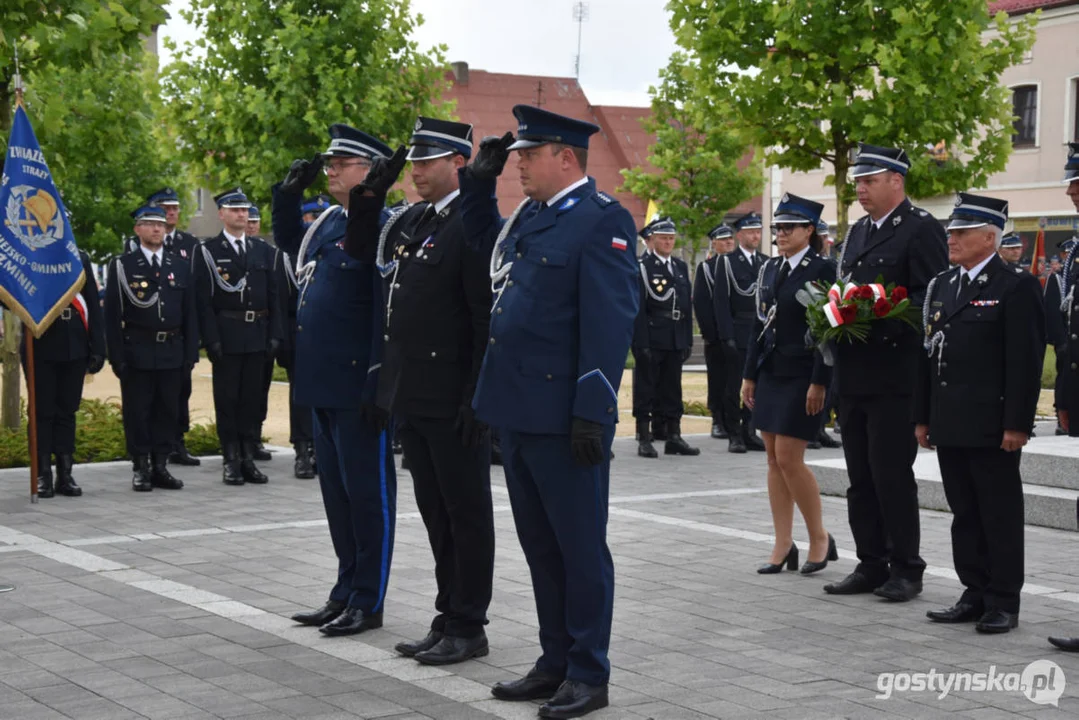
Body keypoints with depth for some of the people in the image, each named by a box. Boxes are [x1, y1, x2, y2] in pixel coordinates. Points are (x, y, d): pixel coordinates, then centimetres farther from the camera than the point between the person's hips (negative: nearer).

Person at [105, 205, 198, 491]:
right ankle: (141, 468, 9)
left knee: (167, 411, 7)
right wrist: (117, 356, -8)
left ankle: (161, 466, 15)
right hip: (137, 352, -3)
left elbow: (190, 314, 10)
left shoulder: (181, 266, 10)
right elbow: (112, 314, -2)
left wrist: (190, 354, 4)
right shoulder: (122, 265, 1)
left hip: (172, 352, 3)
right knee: (137, 412, 1)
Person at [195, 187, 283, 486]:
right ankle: (231, 460, 7)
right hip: (226, 336, -3)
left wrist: (274, 334, 3)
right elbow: (204, 300, -5)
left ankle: (249, 459, 12)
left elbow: (274, 296, 11)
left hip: (257, 336, 3)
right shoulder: (208, 251, 0)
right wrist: (212, 338, -12)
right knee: (227, 400, 1)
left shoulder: (263, 251, 12)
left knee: (252, 399, 7)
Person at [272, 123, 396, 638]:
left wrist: (378, 387, -22)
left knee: (367, 493, 1)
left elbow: (388, 313, -19)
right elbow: (288, 243, 34)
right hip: (323, 383, 9)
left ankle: (369, 602, 10)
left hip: (357, 388, -9)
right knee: (336, 492, 16)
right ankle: (346, 592, 27)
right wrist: (290, 193, 18)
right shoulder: (327, 222, 13)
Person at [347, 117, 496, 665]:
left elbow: (488, 320, -17)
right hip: (411, 395, 8)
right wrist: (368, 198, 11)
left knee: (466, 513, 3)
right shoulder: (410, 221, 12)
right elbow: (362, 256, 27)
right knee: (435, 512, 15)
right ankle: (447, 619, 25)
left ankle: (468, 628, 12)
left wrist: (477, 398, -20)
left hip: (453, 400, -8)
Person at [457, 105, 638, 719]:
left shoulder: (603, 220, -12)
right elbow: (482, 238, 36)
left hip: (564, 416, -9)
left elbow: (609, 324, -18)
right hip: (519, 412, 9)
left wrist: (592, 413, -22)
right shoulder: (528, 216, 14)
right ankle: (556, 663, 27)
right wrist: (480, 180, 19)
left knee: (580, 547, 2)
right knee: (540, 546, 16)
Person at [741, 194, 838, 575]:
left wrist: (819, 383, -17)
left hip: (801, 376, -7)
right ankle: (783, 546, 13)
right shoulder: (770, 269, 12)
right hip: (770, 373, 7)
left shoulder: (821, 270, -9)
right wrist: (749, 375, 12)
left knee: (789, 458, -9)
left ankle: (820, 538, 8)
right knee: (774, 459, 7)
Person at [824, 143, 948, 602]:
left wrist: (882, 321, -22)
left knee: (892, 473, -4)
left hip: (894, 372, -8)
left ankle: (906, 569, 6)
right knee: (860, 477, 10)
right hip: (854, 372, 8)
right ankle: (871, 565, 18)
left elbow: (931, 298, -14)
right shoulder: (857, 232, 18)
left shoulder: (921, 229, -7)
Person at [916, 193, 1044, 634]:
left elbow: (1026, 361, -13)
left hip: (991, 427, -7)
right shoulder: (942, 285, 15)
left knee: (1000, 515, 1)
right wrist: (923, 416, 13)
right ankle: (975, 595, 20)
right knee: (964, 513, 12)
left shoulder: (1016, 286, -8)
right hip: (950, 426, 7)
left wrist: (1016, 424, -17)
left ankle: (1003, 602, 8)